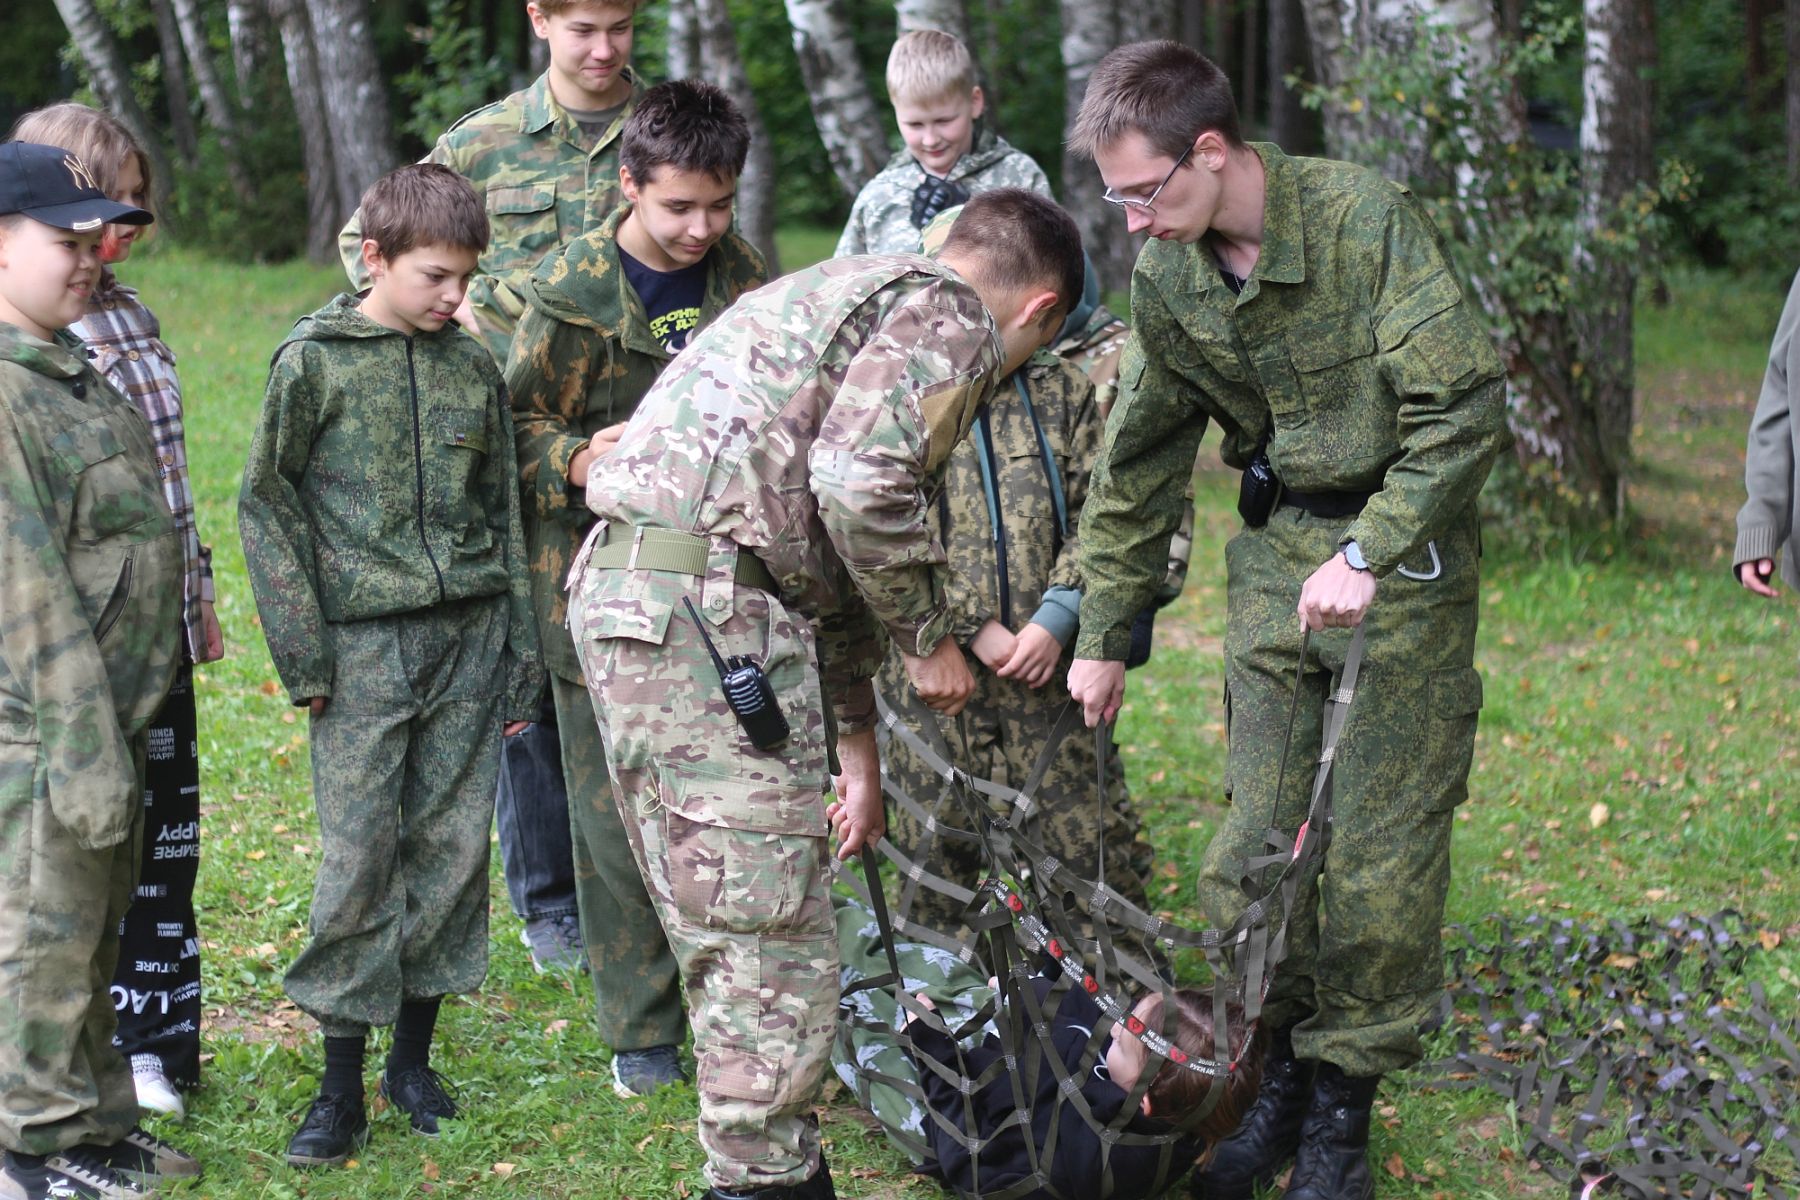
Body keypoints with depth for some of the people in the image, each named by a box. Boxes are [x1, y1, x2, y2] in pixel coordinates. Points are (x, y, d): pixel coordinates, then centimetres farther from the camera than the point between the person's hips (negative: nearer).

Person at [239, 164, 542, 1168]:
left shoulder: (475, 366, 8)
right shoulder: (314, 361, -3)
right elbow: (267, 502, 0)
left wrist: (522, 653, 13)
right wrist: (303, 651, -6)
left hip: (468, 633, 4)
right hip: (364, 641, -3)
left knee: (453, 845, 5)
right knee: (358, 859, -5)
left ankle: (415, 1053, 19)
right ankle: (342, 1087, 3)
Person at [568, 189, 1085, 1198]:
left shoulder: (852, 294, 30)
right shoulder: (947, 318, -1)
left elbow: (827, 547, 34)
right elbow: (862, 483, -19)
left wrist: (859, 749, 38)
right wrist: (931, 635, -3)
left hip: (622, 589, 10)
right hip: (702, 604, -10)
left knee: (726, 933, 18)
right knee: (773, 942, -4)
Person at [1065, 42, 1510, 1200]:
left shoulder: (1368, 219, -20)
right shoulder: (1167, 277, -1)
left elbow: (1465, 406, -21)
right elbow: (1140, 464, 11)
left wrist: (1369, 554, -26)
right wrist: (1104, 633, 14)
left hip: (1403, 550, -5)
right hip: (1276, 557, 5)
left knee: (1380, 851, -4)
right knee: (1257, 834, 2)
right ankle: (1282, 1073, 18)